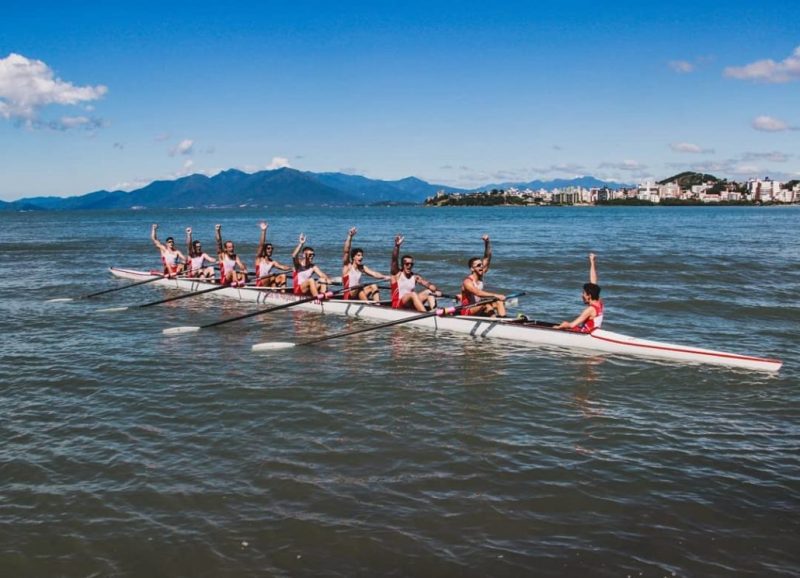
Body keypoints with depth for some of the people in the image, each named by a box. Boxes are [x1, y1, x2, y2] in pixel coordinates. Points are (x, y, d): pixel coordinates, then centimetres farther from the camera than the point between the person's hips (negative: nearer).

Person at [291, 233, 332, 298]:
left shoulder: (313, 267, 9)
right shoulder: (298, 264, -3)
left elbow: (321, 274, -4)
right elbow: (294, 256, -24)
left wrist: (327, 279, -27)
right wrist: (301, 244, -34)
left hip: (308, 290, 6)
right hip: (298, 290, -5)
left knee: (323, 280, -10)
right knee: (311, 280, -30)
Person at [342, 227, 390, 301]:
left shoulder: (362, 268, 11)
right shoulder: (347, 266, -3)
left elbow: (374, 274, 0)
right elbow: (346, 251, -17)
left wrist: (384, 277, -21)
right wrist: (350, 236, -27)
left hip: (358, 294, 6)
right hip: (348, 295, -6)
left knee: (374, 286, -15)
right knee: (359, 289, -34)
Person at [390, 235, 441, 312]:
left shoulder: (415, 277, 8)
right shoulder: (397, 274, 0)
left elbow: (428, 284, -6)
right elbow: (394, 259, -16)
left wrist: (436, 290, -27)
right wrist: (397, 246, -31)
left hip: (411, 305, 5)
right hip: (398, 306, -5)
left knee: (429, 292, -10)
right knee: (413, 294, -31)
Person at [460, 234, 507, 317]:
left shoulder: (480, 276, 2)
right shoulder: (468, 282, -19)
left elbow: (487, 258, 0)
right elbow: (478, 293, -37)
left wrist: (487, 242, -12)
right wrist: (495, 295, -47)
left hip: (480, 309, 8)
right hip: (467, 312, -8)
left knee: (499, 301, -10)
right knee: (487, 305, -32)